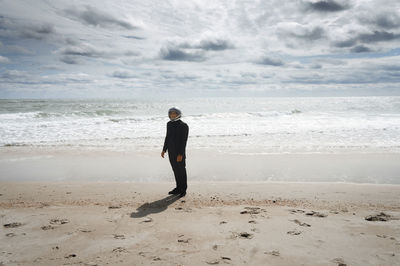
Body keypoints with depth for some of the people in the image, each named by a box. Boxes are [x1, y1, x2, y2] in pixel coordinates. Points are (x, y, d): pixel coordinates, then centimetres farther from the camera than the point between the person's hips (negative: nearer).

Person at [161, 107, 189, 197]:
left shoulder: (184, 126, -12)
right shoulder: (169, 124, 9)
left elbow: (184, 141, -16)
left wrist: (180, 154, -21)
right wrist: (164, 150, 15)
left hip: (179, 152, -6)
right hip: (171, 151, 6)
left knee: (181, 170, 2)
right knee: (175, 170, 13)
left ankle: (183, 189, 14)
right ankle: (178, 188, 25)